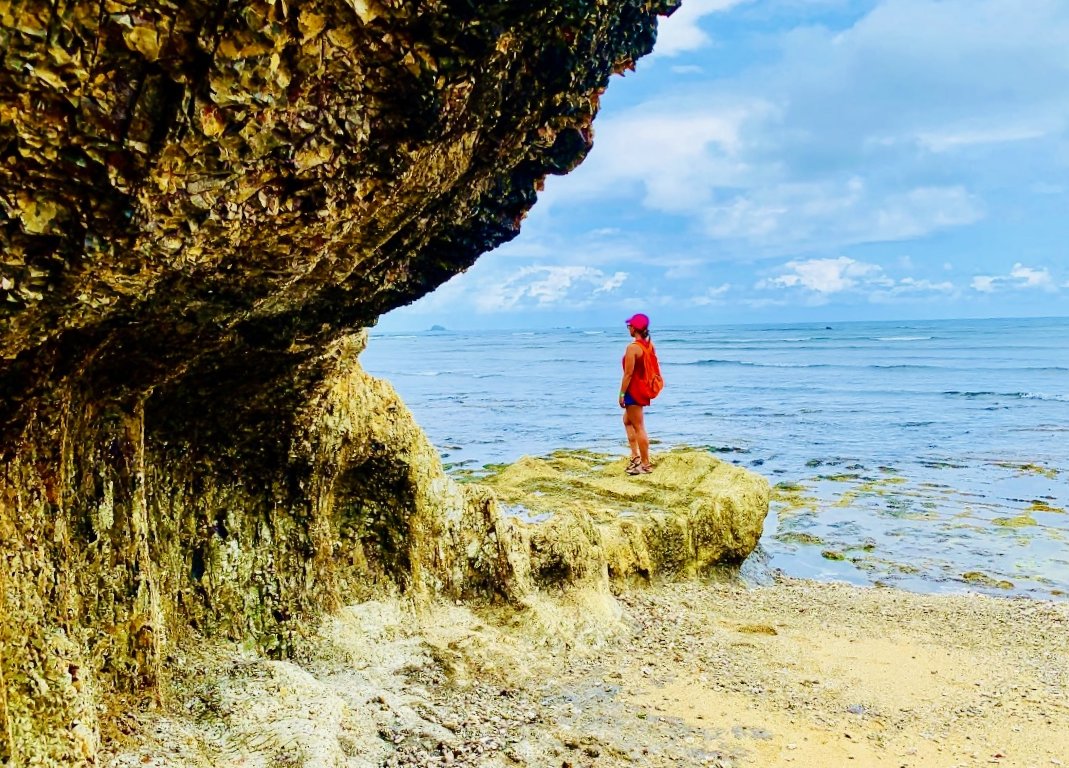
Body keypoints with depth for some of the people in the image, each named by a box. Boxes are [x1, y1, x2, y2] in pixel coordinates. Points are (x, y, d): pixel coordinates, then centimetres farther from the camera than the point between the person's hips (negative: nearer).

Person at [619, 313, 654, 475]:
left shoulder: (632, 347, -19)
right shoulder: (649, 345, 6)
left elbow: (628, 373, -20)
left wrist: (621, 394, -13)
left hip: (634, 390, -9)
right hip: (644, 389, 9)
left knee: (639, 427, -1)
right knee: (628, 420, 24)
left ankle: (645, 464, 5)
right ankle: (635, 456, 23)